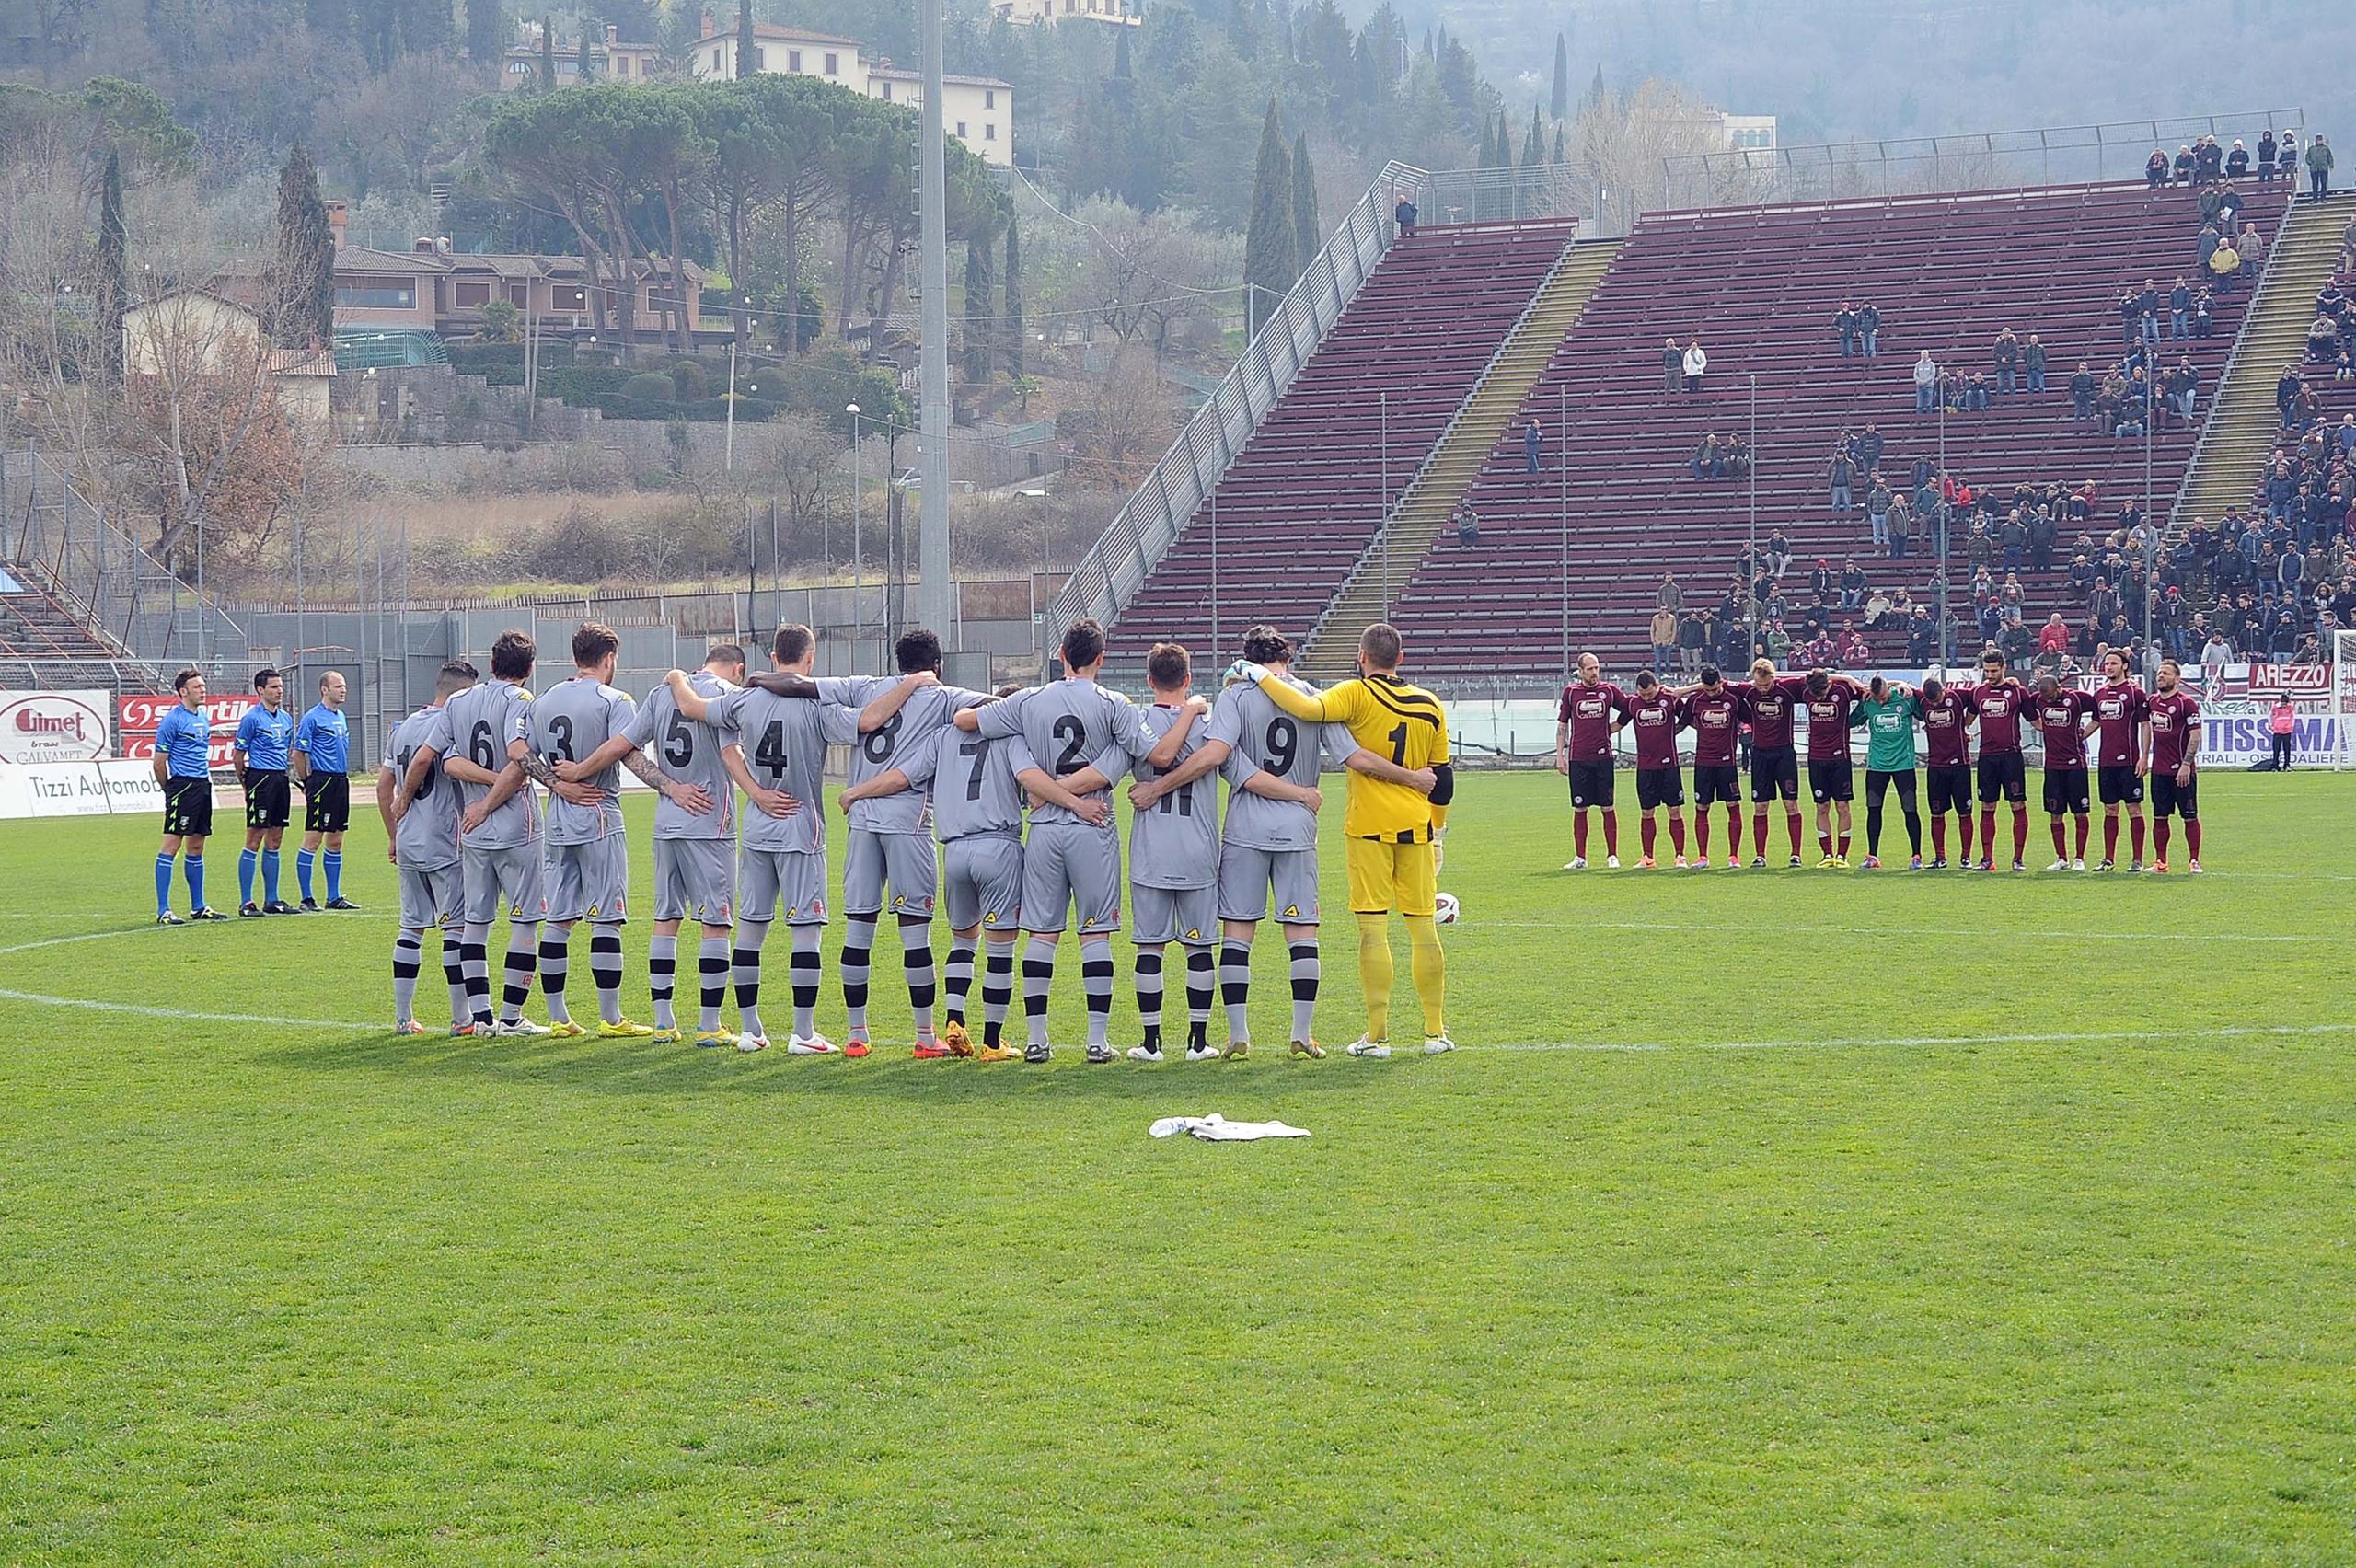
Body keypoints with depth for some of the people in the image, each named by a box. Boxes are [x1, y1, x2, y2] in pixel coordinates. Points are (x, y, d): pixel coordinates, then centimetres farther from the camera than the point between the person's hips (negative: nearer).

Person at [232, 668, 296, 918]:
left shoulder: (286, 718, 14)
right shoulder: (252, 718, -8)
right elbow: (237, 754, -5)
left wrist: (283, 773, 18)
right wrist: (247, 782, 2)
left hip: (281, 780, 7)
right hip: (261, 779, -7)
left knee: (274, 842, 10)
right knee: (255, 840, -7)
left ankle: (272, 900, 15)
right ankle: (246, 902, -5)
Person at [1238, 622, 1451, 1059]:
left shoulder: (1358, 695, -7)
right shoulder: (1430, 705, 8)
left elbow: (1309, 709, -24)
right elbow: (1442, 776, 13)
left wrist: (1262, 677, -12)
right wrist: (1437, 830, 24)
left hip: (1369, 826, -4)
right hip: (1416, 827, 4)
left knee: (1373, 928, -2)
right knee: (1423, 926, 10)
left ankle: (1377, 1035, -4)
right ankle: (1436, 1031, 12)